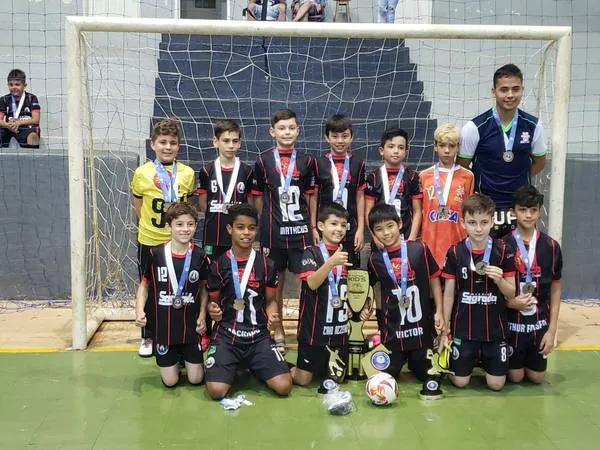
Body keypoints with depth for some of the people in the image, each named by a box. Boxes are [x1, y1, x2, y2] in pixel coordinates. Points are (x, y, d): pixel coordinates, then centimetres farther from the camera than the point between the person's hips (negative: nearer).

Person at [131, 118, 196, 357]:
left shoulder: (187, 174, -3)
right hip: (149, 243, -1)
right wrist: (148, 228, 4)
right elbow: (138, 209, 4)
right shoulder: (142, 174, -7)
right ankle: (148, 338, 26)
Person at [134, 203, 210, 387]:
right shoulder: (156, 254, -11)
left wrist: (202, 315, -6)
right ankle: (175, 358, 38)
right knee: (170, 381, 6)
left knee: (196, 378, 5)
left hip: (190, 326, 1)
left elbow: (203, 288, 5)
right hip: (163, 327, -1)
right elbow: (144, 285, 1)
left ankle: (186, 356, 36)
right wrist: (139, 311, -13)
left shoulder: (199, 256, -8)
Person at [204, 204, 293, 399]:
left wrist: (272, 317, -14)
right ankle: (234, 366, 15)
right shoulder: (219, 265, -1)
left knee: (284, 386, -14)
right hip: (226, 335, -1)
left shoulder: (266, 264, 1)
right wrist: (213, 310, -16)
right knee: (216, 391, -21)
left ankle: (251, 366, 18)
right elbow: (213, 301, 8)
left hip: (258, 335, 1)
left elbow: (270, 301, 8)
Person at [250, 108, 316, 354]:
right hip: (272, 232, 0)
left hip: (300, 230, 1)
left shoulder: (306, 161, 4)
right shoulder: (263, 161, 0)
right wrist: (266, 223, 3)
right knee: (275, 282, 9)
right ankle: (278, 331, 23)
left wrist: (313, 227, 5)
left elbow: (310, 196, 8)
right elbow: (258, 197, 5)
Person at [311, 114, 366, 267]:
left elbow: (360, 197, 3)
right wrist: (313, 228, 0)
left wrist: (361, 229, 0)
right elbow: (314, 197, 2)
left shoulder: (358, 164, 1)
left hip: (350, 228, 1)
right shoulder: (319, 163, -1)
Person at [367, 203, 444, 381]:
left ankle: (414, 362, 42)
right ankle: (401, 360, 41)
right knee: (388, 375, 11)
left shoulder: (419, 249, -8)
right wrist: (380, 316, 9)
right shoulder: (375, 259, -3)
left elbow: (434, 280, 0)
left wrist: (439, 312, -3)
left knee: (424, 374, 11)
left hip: (421, 323, -1)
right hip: (393, 327, 1)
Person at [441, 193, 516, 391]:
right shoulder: (455, 252, -7)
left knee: (496, 384, 4)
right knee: (460, 381, 4)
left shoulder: (503, 251, -7)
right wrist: (445, 329, 1)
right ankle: (473, 358, 34)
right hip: (463, 327, 0)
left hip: (494, 327, 0)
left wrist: (499, 280, -22)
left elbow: (511, 294, -1)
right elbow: (449, 292, 0)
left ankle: (484, 359, 34)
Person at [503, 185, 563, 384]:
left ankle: (525, 359, 41)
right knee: (515, 377, 8)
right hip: (511, 321, -2)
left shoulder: (551, 246, -4)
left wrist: (552, 330, -2)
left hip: (539, 322, 2)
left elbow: (555, 290, 1)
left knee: (537, 377, 11)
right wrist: (510, 302, -23)